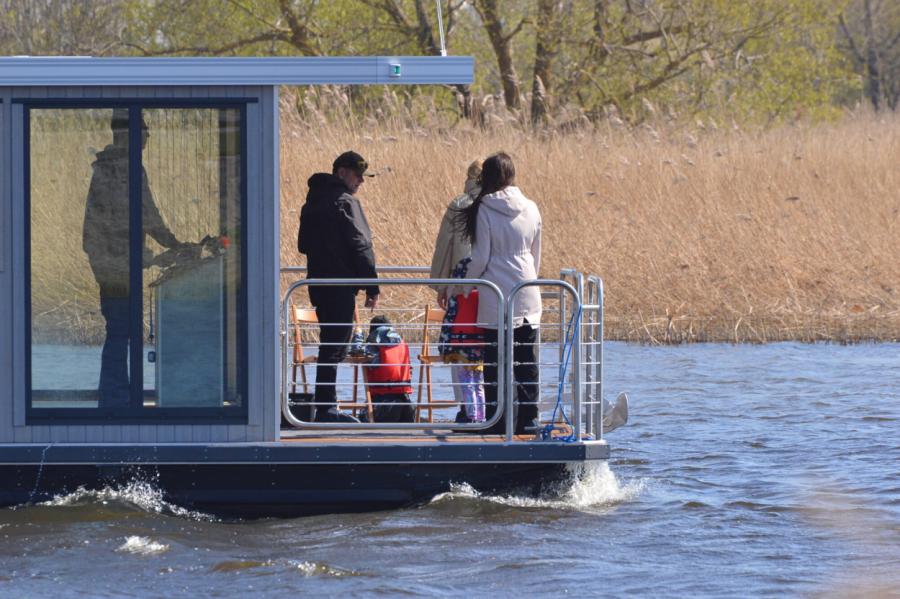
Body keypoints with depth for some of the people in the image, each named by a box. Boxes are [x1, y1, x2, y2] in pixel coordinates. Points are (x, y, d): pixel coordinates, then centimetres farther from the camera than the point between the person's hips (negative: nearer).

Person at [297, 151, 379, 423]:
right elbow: (360, 245, -15)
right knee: (335, 346, -7)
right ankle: (326, 408, -9)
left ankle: (326, 407, 17)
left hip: (318, 281, 9)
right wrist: (372, 287, -13)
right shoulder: (345, 201, -13)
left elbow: (304, 244, 22)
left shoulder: (312, 201, 15)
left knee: (331, 346, 14)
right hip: (340, 285, -9)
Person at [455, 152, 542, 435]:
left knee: (495, 361, 1)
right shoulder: (531, 209, 4)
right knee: (526, 360, 9)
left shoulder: (484, 210, -10)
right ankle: (528, 418, 11)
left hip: (496, 294, -4)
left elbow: (480, 258, -9)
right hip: (528, 294, 4)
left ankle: (498, 419, 1)